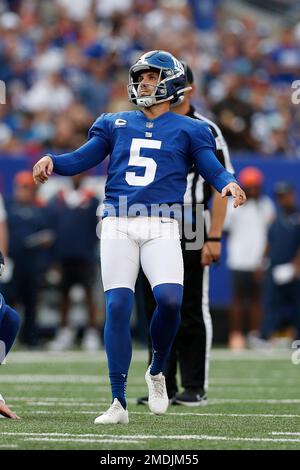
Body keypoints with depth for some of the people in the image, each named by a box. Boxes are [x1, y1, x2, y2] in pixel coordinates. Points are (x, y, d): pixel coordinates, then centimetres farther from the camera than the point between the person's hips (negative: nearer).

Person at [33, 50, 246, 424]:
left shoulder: (188, 130, 12)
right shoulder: (116, 124, 17)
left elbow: (212, 169, 5)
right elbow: (81, 159, 12)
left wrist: (229, 184, -17)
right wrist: (52, 161, -8)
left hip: (161, 227, -1)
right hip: (117, 225, 2)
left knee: (169, 299, -21)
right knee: (117, 306, -10)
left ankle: (156, 372, 8)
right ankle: (118, 403, -6)